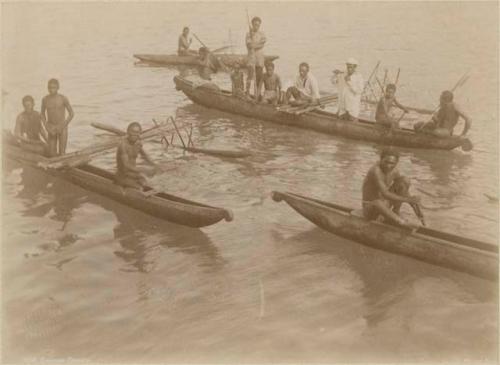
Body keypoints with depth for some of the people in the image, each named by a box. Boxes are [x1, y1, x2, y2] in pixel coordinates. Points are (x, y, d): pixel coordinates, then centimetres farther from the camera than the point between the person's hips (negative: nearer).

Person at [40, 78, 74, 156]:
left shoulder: (63, 98, -10)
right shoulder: (45, 99, -2)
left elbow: (71, 114, -5)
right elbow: (42, 114, 10)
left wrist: (62, 127, -11)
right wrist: (47, 127, -4)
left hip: (62, 128, -2)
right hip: (51, 129, 2)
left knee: (61, 153, -9)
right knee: (52, 154, -3)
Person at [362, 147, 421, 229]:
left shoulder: (393, 171, -3)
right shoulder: (375, 170, -28)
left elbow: (404, 192, 8)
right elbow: (385, 194, -36)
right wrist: (407, 199, -39)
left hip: (385, 204, 7)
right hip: (369, 209, -7)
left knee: (405, 181, -5)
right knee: (378, 203, -45)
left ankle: (394, 213, 0)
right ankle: (402, 222, -23)